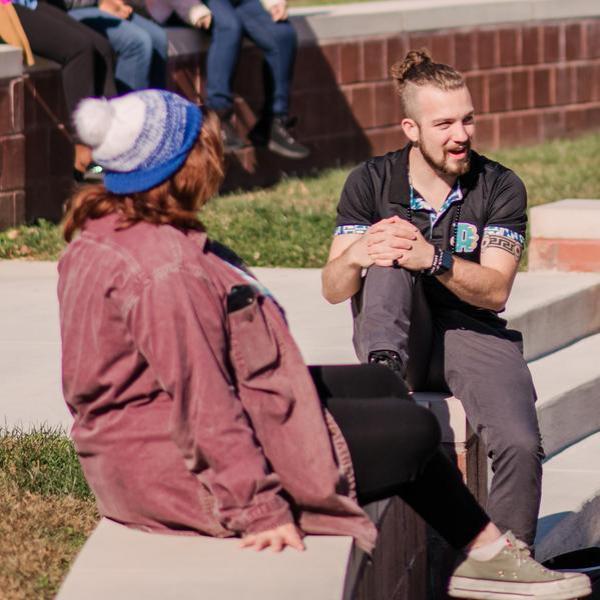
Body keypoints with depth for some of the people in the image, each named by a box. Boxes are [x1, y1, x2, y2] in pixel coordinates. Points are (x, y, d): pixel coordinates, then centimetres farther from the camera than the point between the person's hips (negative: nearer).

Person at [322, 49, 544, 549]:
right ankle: (384, 373, -50)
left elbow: (495, 292, -10)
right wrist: (355, 256, -26)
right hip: (399, 338, 1)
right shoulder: (372, 182, 3)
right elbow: (332, 290, -2)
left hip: (471, 334, 0)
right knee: (389, 262, -29)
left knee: (521, 445, -27)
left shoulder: (501, 188, 0)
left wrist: (435, 259, -28)